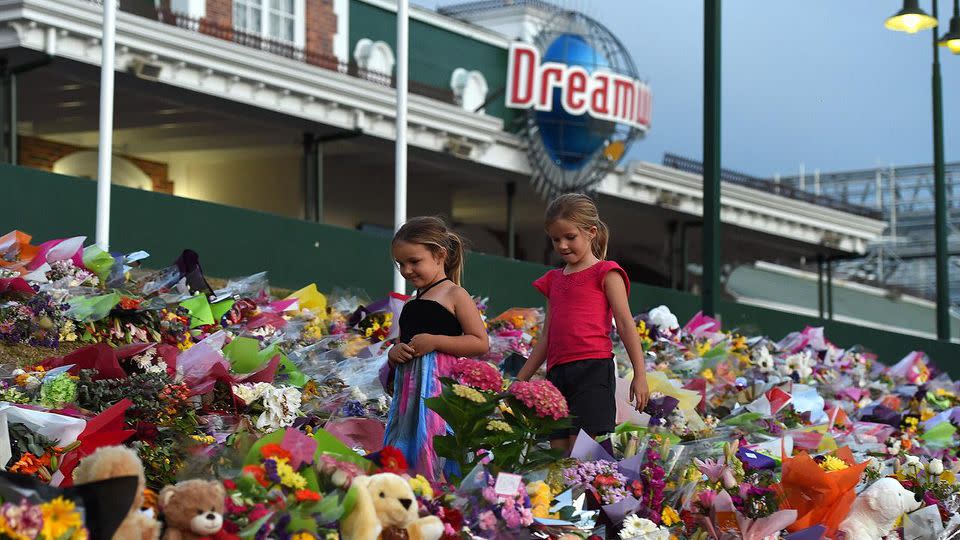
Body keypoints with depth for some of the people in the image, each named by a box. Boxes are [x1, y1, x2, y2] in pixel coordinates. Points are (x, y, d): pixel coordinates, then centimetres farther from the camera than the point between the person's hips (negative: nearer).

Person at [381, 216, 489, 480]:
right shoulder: (410, 305, 19)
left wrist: (435, 341, -15)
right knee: (402, 453, 4)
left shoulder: (455, 295, -2)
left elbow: (481, 343, -8)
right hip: (409, 388, 8)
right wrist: (394, 354, 4)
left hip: (440, 386, -8)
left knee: (433, 451, -15)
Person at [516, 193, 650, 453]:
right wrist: (520, 380, 22)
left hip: (593, 367, -6)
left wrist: (640, 375, -8)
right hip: (558, 372, 6)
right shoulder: (554, 280, 22)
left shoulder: (605, 273, 4)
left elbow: (626, 324, -1)